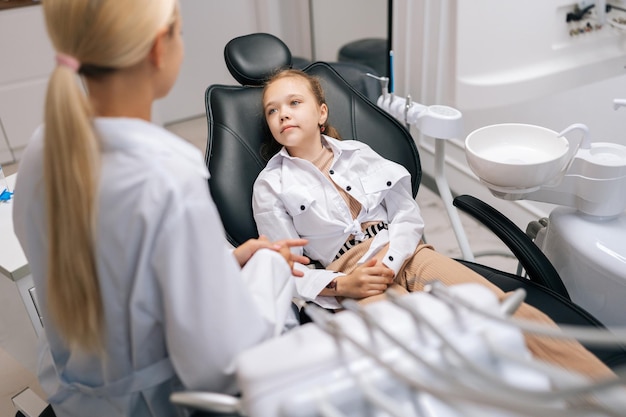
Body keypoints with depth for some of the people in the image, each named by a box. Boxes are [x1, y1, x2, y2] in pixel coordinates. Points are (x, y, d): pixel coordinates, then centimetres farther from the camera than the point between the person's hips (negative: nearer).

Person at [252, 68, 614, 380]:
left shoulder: (358, 153, 17)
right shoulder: (271, 186, 8)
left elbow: (407, 214, 10)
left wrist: (389, 260, -10)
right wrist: (341, 285, -14)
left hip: (405, 253, 4)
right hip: (351, 278, -3)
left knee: (515, 313, -21)